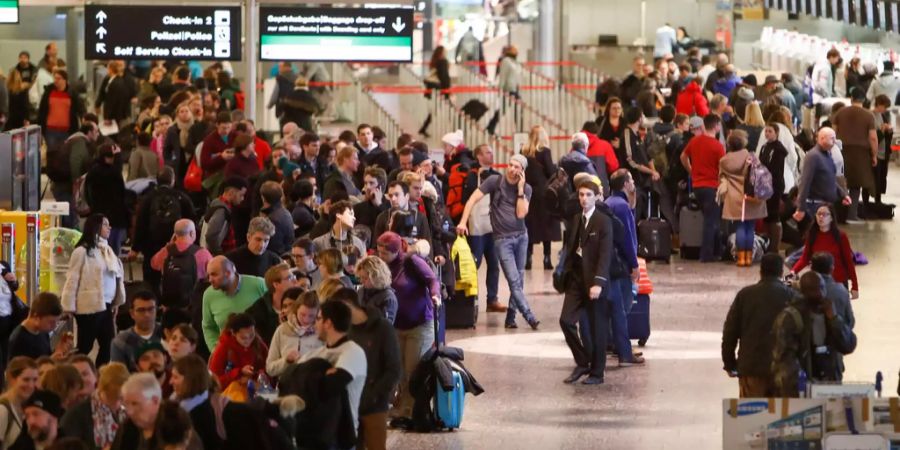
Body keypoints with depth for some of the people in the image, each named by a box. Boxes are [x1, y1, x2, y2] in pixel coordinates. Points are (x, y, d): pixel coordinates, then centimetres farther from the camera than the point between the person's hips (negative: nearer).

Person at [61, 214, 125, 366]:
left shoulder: (107, 250, 13)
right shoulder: (82, 251, -9)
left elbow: (117, 276, 14)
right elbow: (72, 279, -10)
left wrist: (116, 302, 9)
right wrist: (69, 307, -11)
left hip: (106, 305, 7)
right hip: (89, 306, -7)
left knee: (108, 344, 8)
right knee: (85, 346, 0)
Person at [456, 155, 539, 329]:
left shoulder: (526, 189, 3)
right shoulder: (495, 181, -5)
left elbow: (521, 213, -8)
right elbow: (473, 199, -9)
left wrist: (520, 189, -11)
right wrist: (463, 222, -19)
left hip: (521, 236, 4)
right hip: (502, 238, -3)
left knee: (519, 280, 5)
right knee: (514, 281, -9)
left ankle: (510, 317, 15)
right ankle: (529, 316, -9)